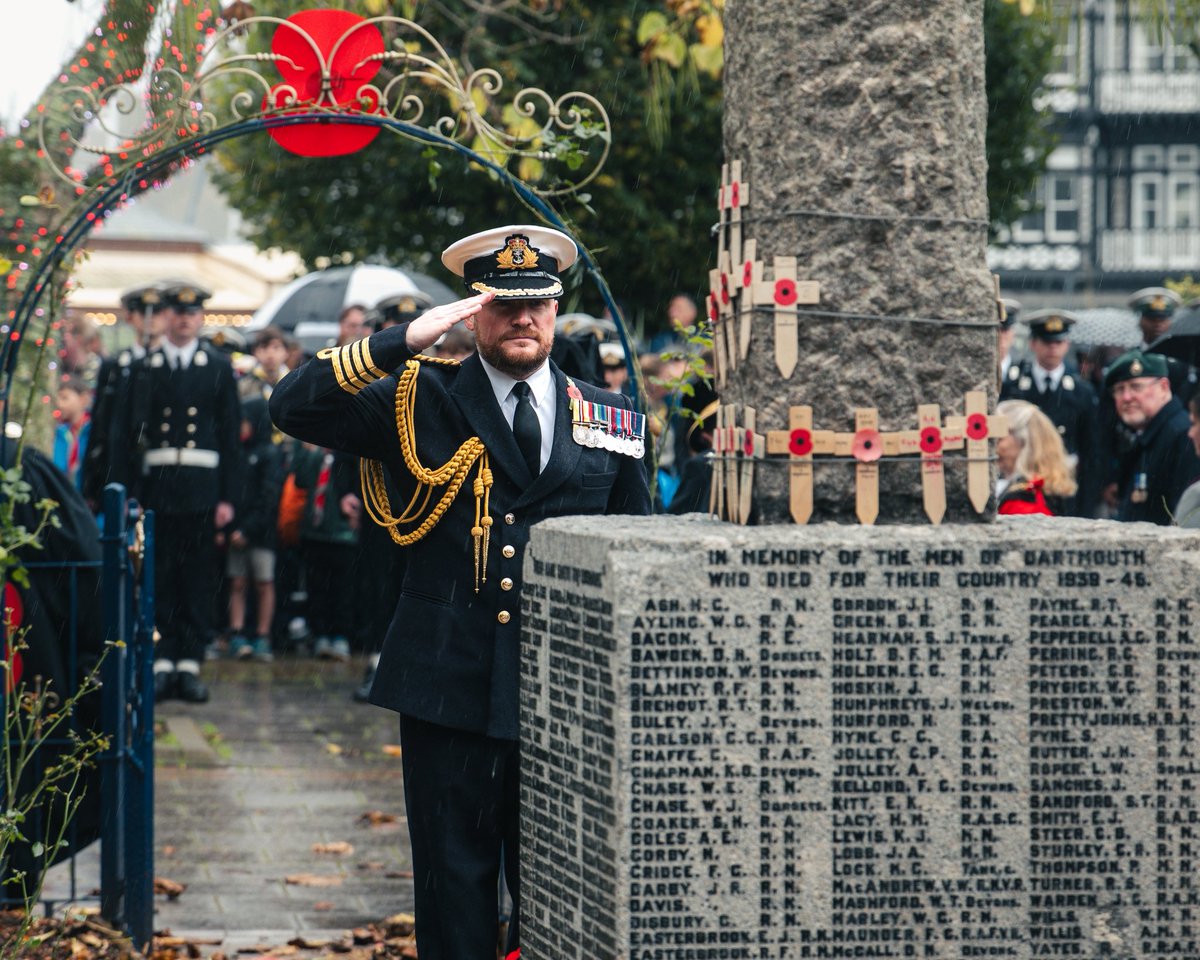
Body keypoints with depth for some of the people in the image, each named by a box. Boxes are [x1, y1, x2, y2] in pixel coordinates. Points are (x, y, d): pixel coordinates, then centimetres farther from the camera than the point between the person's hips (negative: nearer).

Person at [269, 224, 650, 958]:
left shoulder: (609, 421, 10)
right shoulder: (422, 401, 3)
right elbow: (295, 408, -8)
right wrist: (406, 341, -16)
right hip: (451, 691, -2)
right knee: (455, 895, 4)